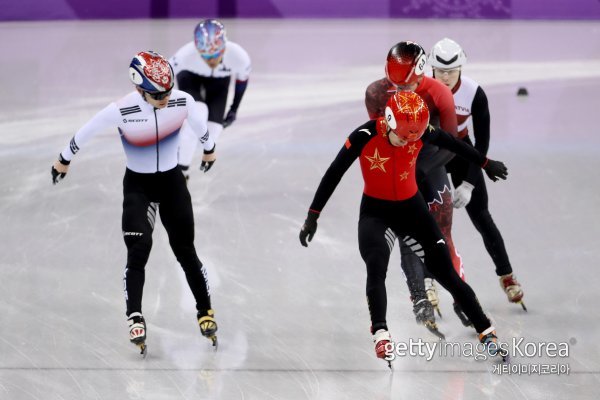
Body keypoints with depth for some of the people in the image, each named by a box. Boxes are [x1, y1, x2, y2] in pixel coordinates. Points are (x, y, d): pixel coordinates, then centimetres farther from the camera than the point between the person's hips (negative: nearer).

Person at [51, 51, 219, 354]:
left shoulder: (182, 101, -18)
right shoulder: (121, 110, -26)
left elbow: (199, 125, 5)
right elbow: (86, 132, -10)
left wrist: (209, 149, 23)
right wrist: (65, 159, 5)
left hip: (171, 181, 2)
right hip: (137, 184, -2)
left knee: (185, 250, 7)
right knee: (138, 250, -14)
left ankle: (205, 311, 20)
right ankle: (135, 318, -10)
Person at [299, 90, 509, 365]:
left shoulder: (421, 133, -14)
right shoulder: (365, 136, -23)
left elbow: (452, 144, 6)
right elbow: (334, 174, -16)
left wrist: (485, 163, 21)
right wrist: (313, 216, -16)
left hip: (412, 208, 2)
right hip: (374, 211, -2)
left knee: (444, 270, -1)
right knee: (376, 267, -27)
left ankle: (486, 331, 7)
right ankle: (380, 333, -32)